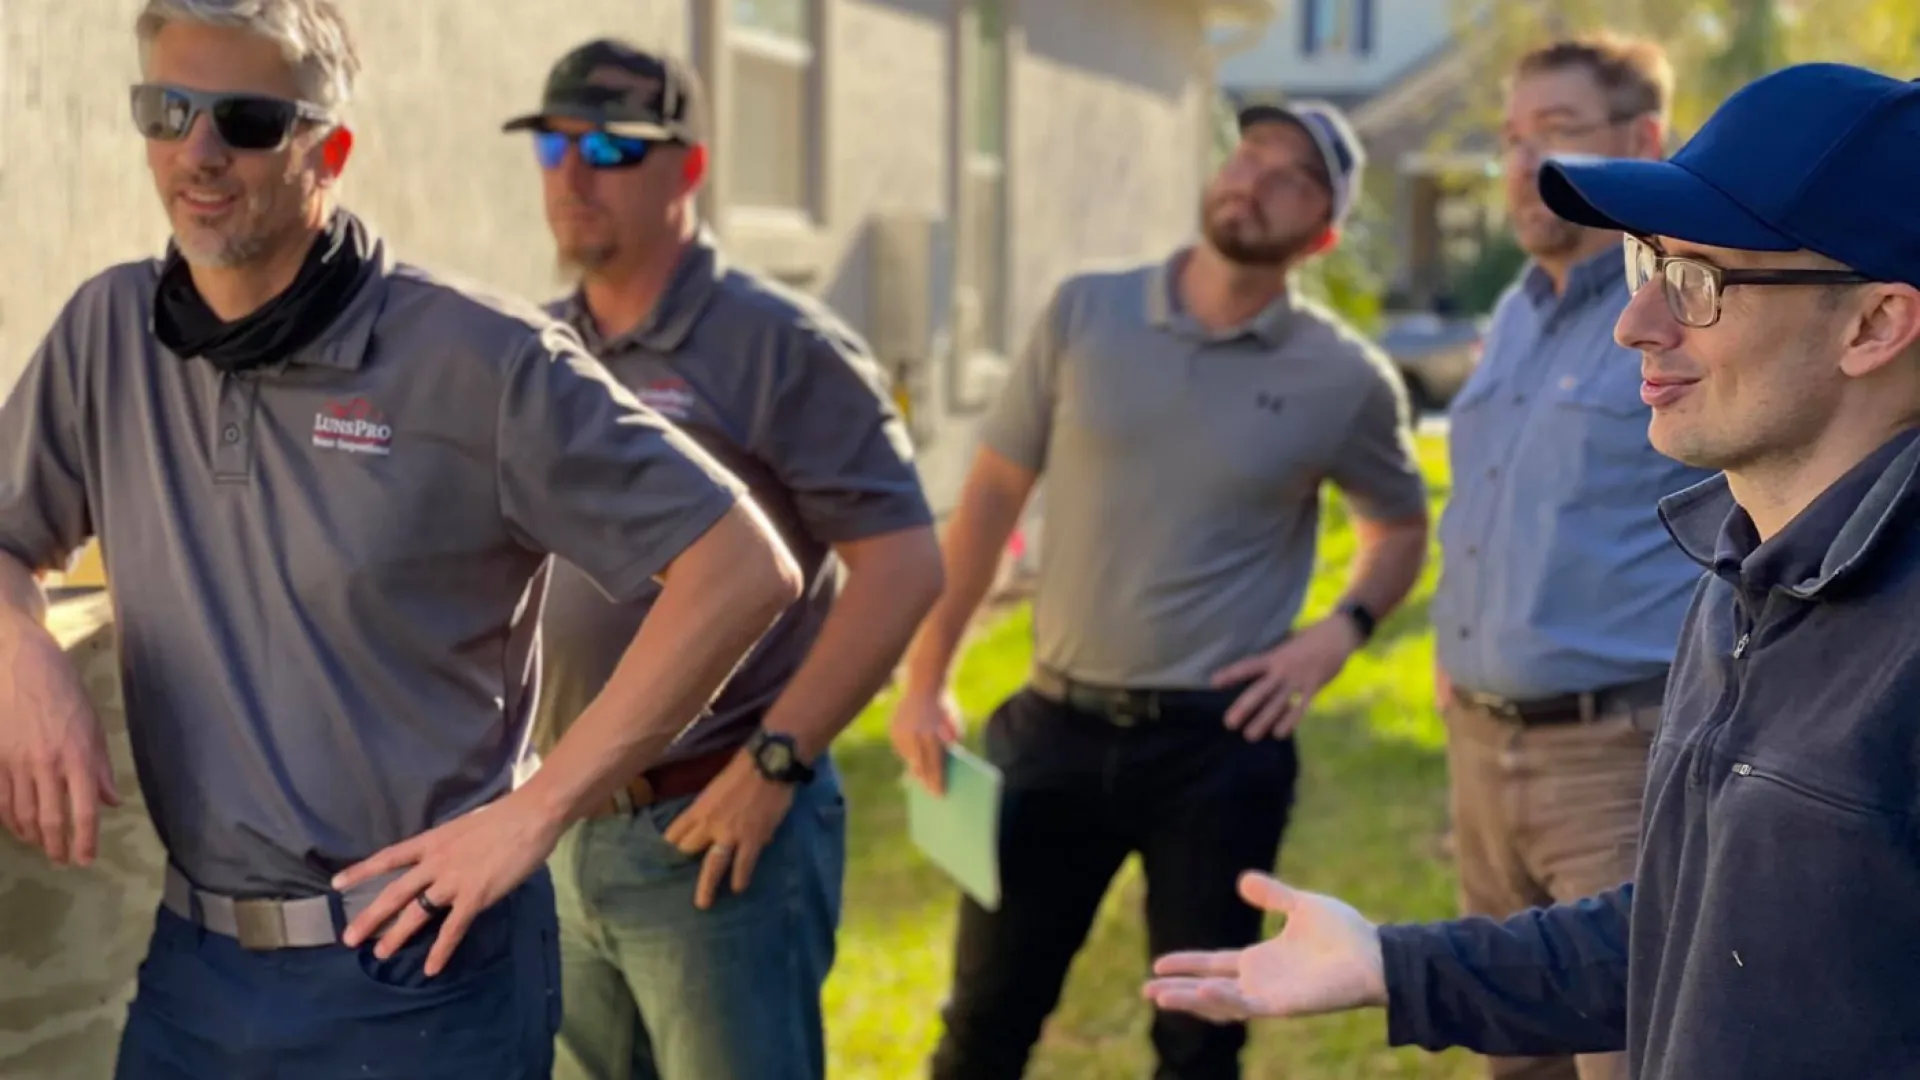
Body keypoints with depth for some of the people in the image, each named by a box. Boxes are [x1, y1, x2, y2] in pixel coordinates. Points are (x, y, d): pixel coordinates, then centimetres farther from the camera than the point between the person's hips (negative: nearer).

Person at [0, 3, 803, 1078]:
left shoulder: (475, 360, -13)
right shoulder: (107, 333, 2)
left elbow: (746, 568, -15)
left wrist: (537, 810, -16)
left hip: (422, 971, -5)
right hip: (189, 962, 5)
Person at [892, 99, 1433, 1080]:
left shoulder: (1346, 378, -5)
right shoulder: (1084, 313, -1)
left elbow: (1400, 530, 12)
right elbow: (991, 495, 5)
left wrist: (1338, 633, -8)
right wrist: (925, 678, 3)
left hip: (1221, 748, -1)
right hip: (1054, 727, 2)